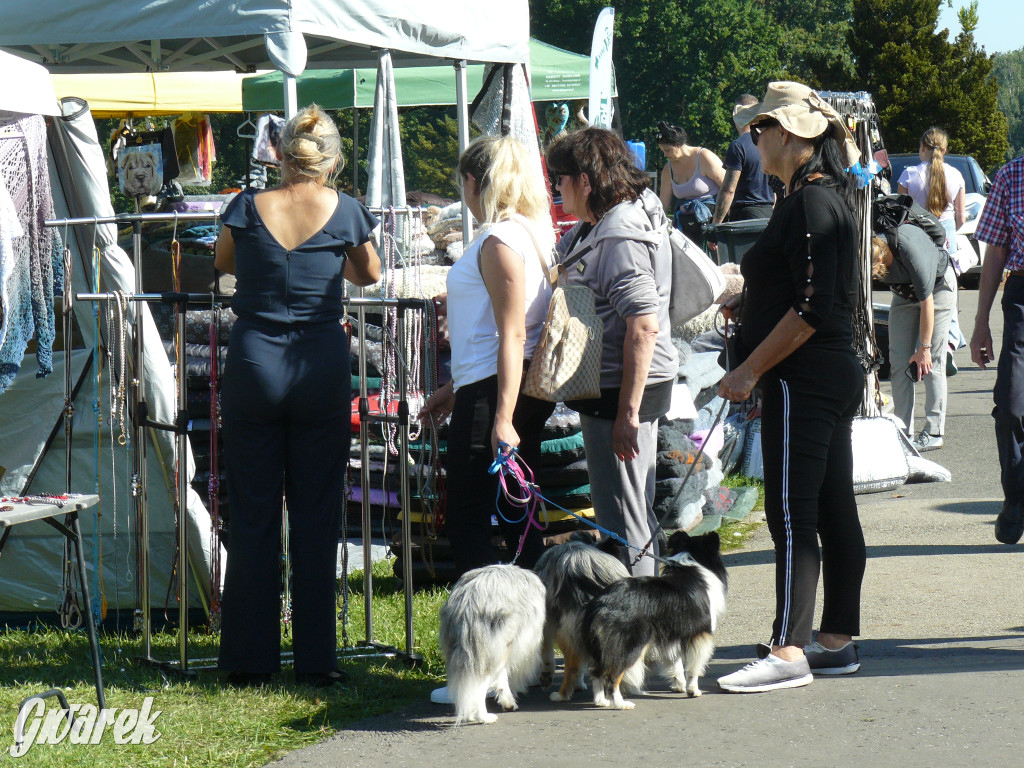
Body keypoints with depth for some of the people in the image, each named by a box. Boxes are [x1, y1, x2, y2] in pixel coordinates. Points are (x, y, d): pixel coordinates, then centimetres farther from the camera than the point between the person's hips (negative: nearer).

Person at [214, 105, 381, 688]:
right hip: (322, 369, 0)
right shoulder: (344, 212, -4)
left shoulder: (249, 208, -4)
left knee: (252, 515, 7)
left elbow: (224, 263, 16)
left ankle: (250, 660, 9)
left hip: (254, 365, 0)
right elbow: (370, 275, 15)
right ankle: (316, 659, 7)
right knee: (317, 515, 6)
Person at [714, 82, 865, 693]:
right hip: (837, 373, 10)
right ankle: (838, 640, 16)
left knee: (792, 512, -11)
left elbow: (812, 309, -22)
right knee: (834, 510, 11)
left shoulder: (810, 202, -15)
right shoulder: (828, 196, 16)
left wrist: (750, 371, -17)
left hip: (804, 381, -10)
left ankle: (789, 650, -12)